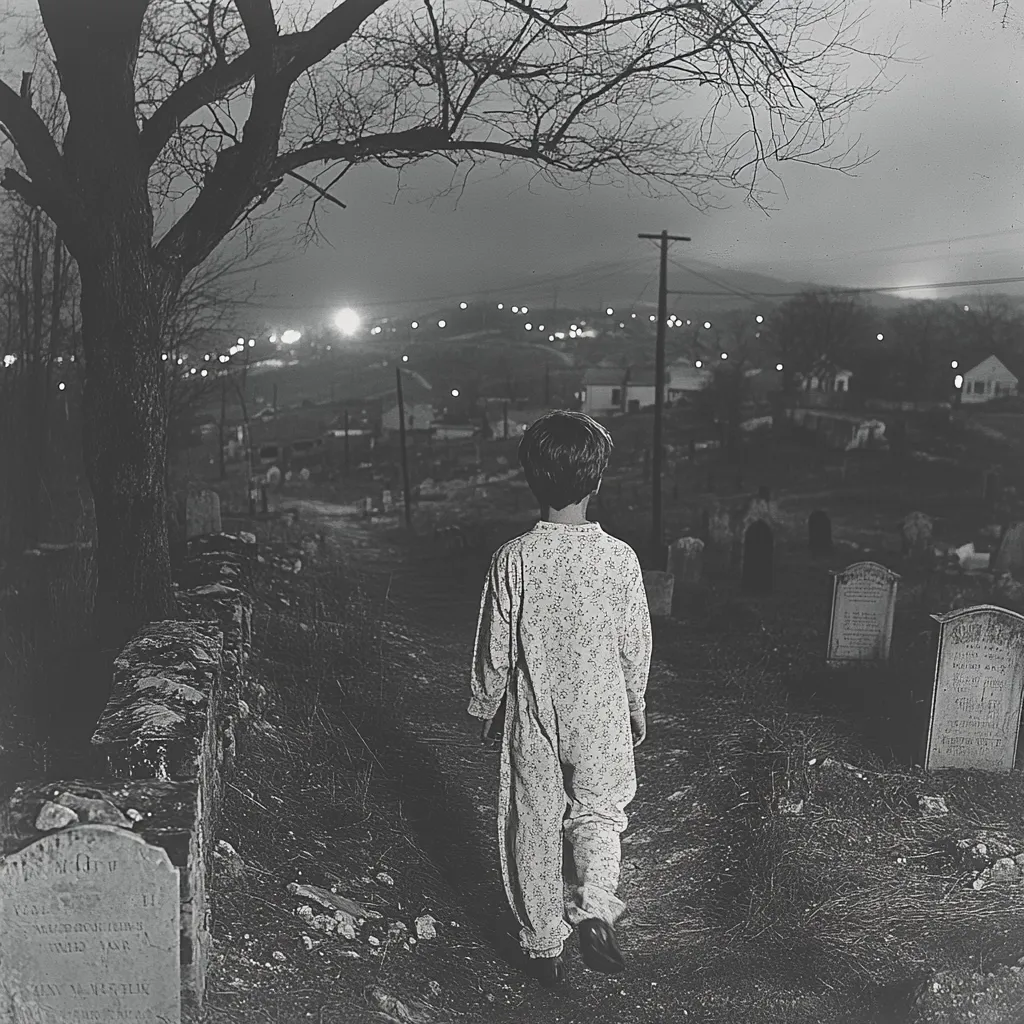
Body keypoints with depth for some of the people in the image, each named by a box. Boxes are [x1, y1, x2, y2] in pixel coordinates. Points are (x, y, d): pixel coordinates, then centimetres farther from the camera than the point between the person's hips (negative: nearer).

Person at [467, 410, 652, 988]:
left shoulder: (514, 559, -15)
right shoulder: (620, 557, -11)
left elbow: (494, 649, -7)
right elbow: (636, 646, -1)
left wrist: (488, 709, 9)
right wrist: (636, 707, 15)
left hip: (532, 720, -1)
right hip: (601, 715, 1)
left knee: (534, 829, 13)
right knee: (599, 813, 23)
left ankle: (545, 947, 23)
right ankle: (594, 910, 3)